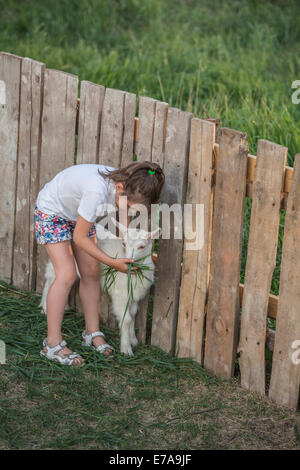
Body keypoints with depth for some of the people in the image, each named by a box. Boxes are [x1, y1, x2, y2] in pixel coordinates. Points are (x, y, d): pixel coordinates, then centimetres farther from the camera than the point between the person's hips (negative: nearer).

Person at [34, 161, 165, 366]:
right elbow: (80, 237, -30)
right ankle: (53, 344, -10)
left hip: (78, 214, 7)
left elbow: (125, 215, 2)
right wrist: (113, 263, -26)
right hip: (51, 212, -7)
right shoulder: (97, 191, -43)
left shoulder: (127, 187, -22)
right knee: (67, 274, -15)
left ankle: (93, 333, 15)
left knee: (91, 272, 3)